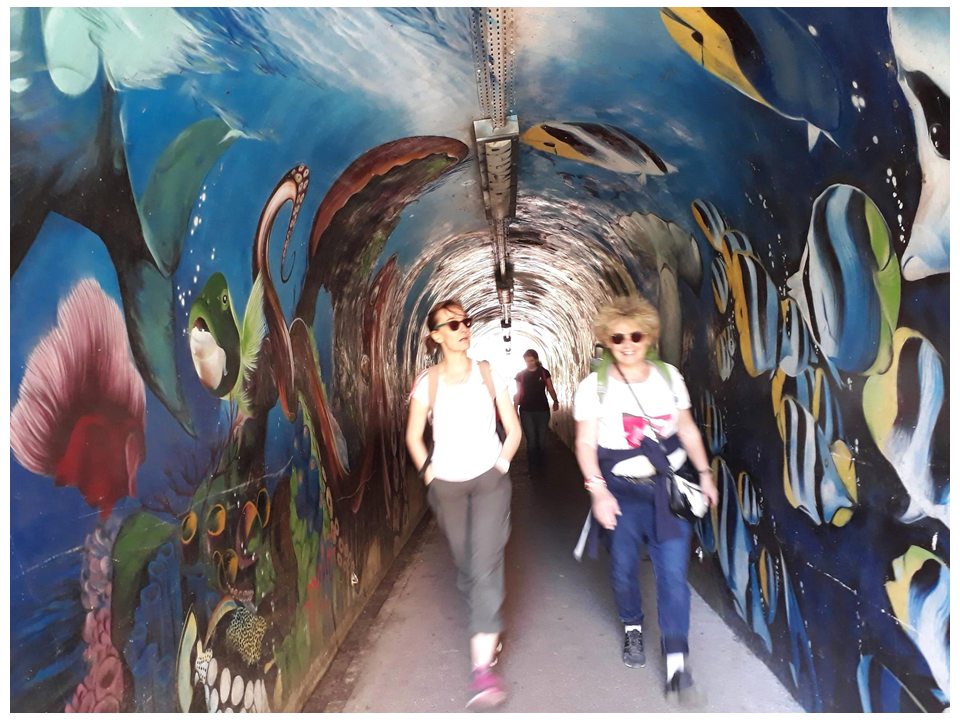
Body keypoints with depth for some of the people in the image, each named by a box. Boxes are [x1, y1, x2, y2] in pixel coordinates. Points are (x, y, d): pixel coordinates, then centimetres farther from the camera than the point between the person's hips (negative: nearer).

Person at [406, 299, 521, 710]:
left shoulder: (489, 375, -1)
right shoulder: (427, 382, -2)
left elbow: (513, 430, 6)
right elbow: (413, 436, 7)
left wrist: (501, 465, -2)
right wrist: (429, 474, 1)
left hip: (489, 480, -1)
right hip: (446, 486, 2)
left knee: (485, 567, -12)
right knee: (465, 565, 13)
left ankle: (483, 666, -9)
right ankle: (489, 629, 40)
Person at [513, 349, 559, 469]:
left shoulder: (544, 372, 1)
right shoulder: (520, 375, 2)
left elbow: (550, 389, 1)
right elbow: (518, 393, 6)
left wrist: (555, 401, -18)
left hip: (542, 410, 0)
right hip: (526, 411, 0)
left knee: (541, 439, 5)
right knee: (531, 440, -2)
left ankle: (540, 464, 24)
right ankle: (533, 468, 8)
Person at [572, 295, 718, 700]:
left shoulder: (669, 377, 3)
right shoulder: (594, 387, -5)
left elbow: (688, 431, 10)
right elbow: (586, 444, -5)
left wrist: (704, 474, 8)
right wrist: (598, 491, -13)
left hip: (668, 488, 2)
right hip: (620, 490, -1)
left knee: (673, 571, -4)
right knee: (624, 566, 10)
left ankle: (676, 659, 4)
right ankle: (632, 628, 38)